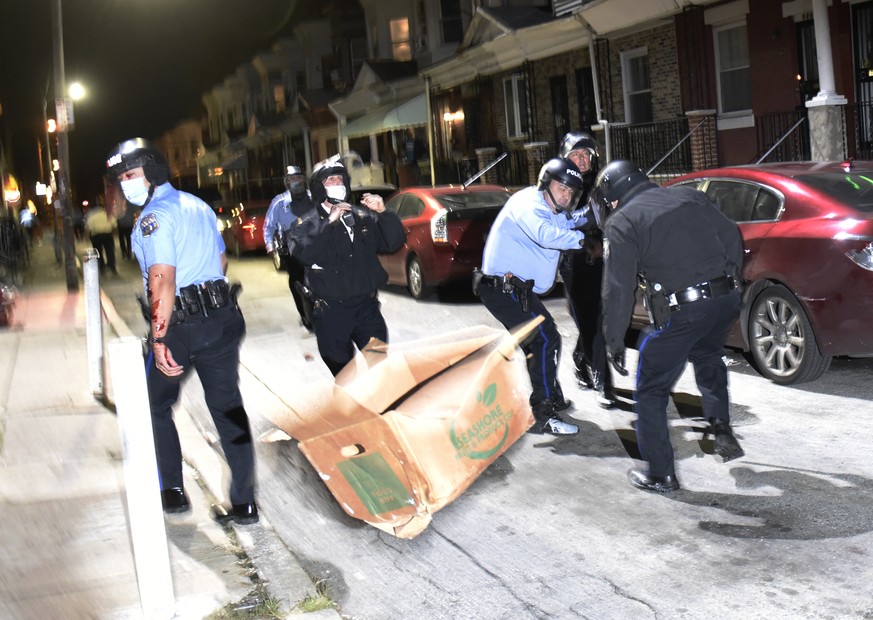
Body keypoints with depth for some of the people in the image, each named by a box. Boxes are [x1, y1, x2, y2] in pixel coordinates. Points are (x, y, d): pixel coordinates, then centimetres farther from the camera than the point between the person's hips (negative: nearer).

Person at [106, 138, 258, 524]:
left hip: (181, 325, -7)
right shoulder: (198, 205, 15)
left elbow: (162, 280, -22)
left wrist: (159, 339, -23)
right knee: (227, 407, 7)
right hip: (224, 318, 7)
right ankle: (244, 504, 9)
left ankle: (172, 492, 18)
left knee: (156, 406, 14)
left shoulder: (154, 216, -12)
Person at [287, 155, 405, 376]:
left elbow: (395, 242, 3)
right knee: (343, 374, 6)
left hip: (368, 306, 3)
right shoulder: (306, 224, 0)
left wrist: (383, 213, -12)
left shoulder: (363, 217, 10)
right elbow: (304, 253, -19)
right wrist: (329, 222, -20)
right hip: (331, 312, -3)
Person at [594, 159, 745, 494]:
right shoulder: (690, 197, 14)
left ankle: (660, 475, 13)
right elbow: (732, 237, 15)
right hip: (725, 299, 6)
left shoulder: (622, 223, -1)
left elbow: (618, 290, -5)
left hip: (679, 312, -6)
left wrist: (614, 342, 1)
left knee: (651, 391, 10)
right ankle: (722, 429, 24)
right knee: (707, 358, 35)